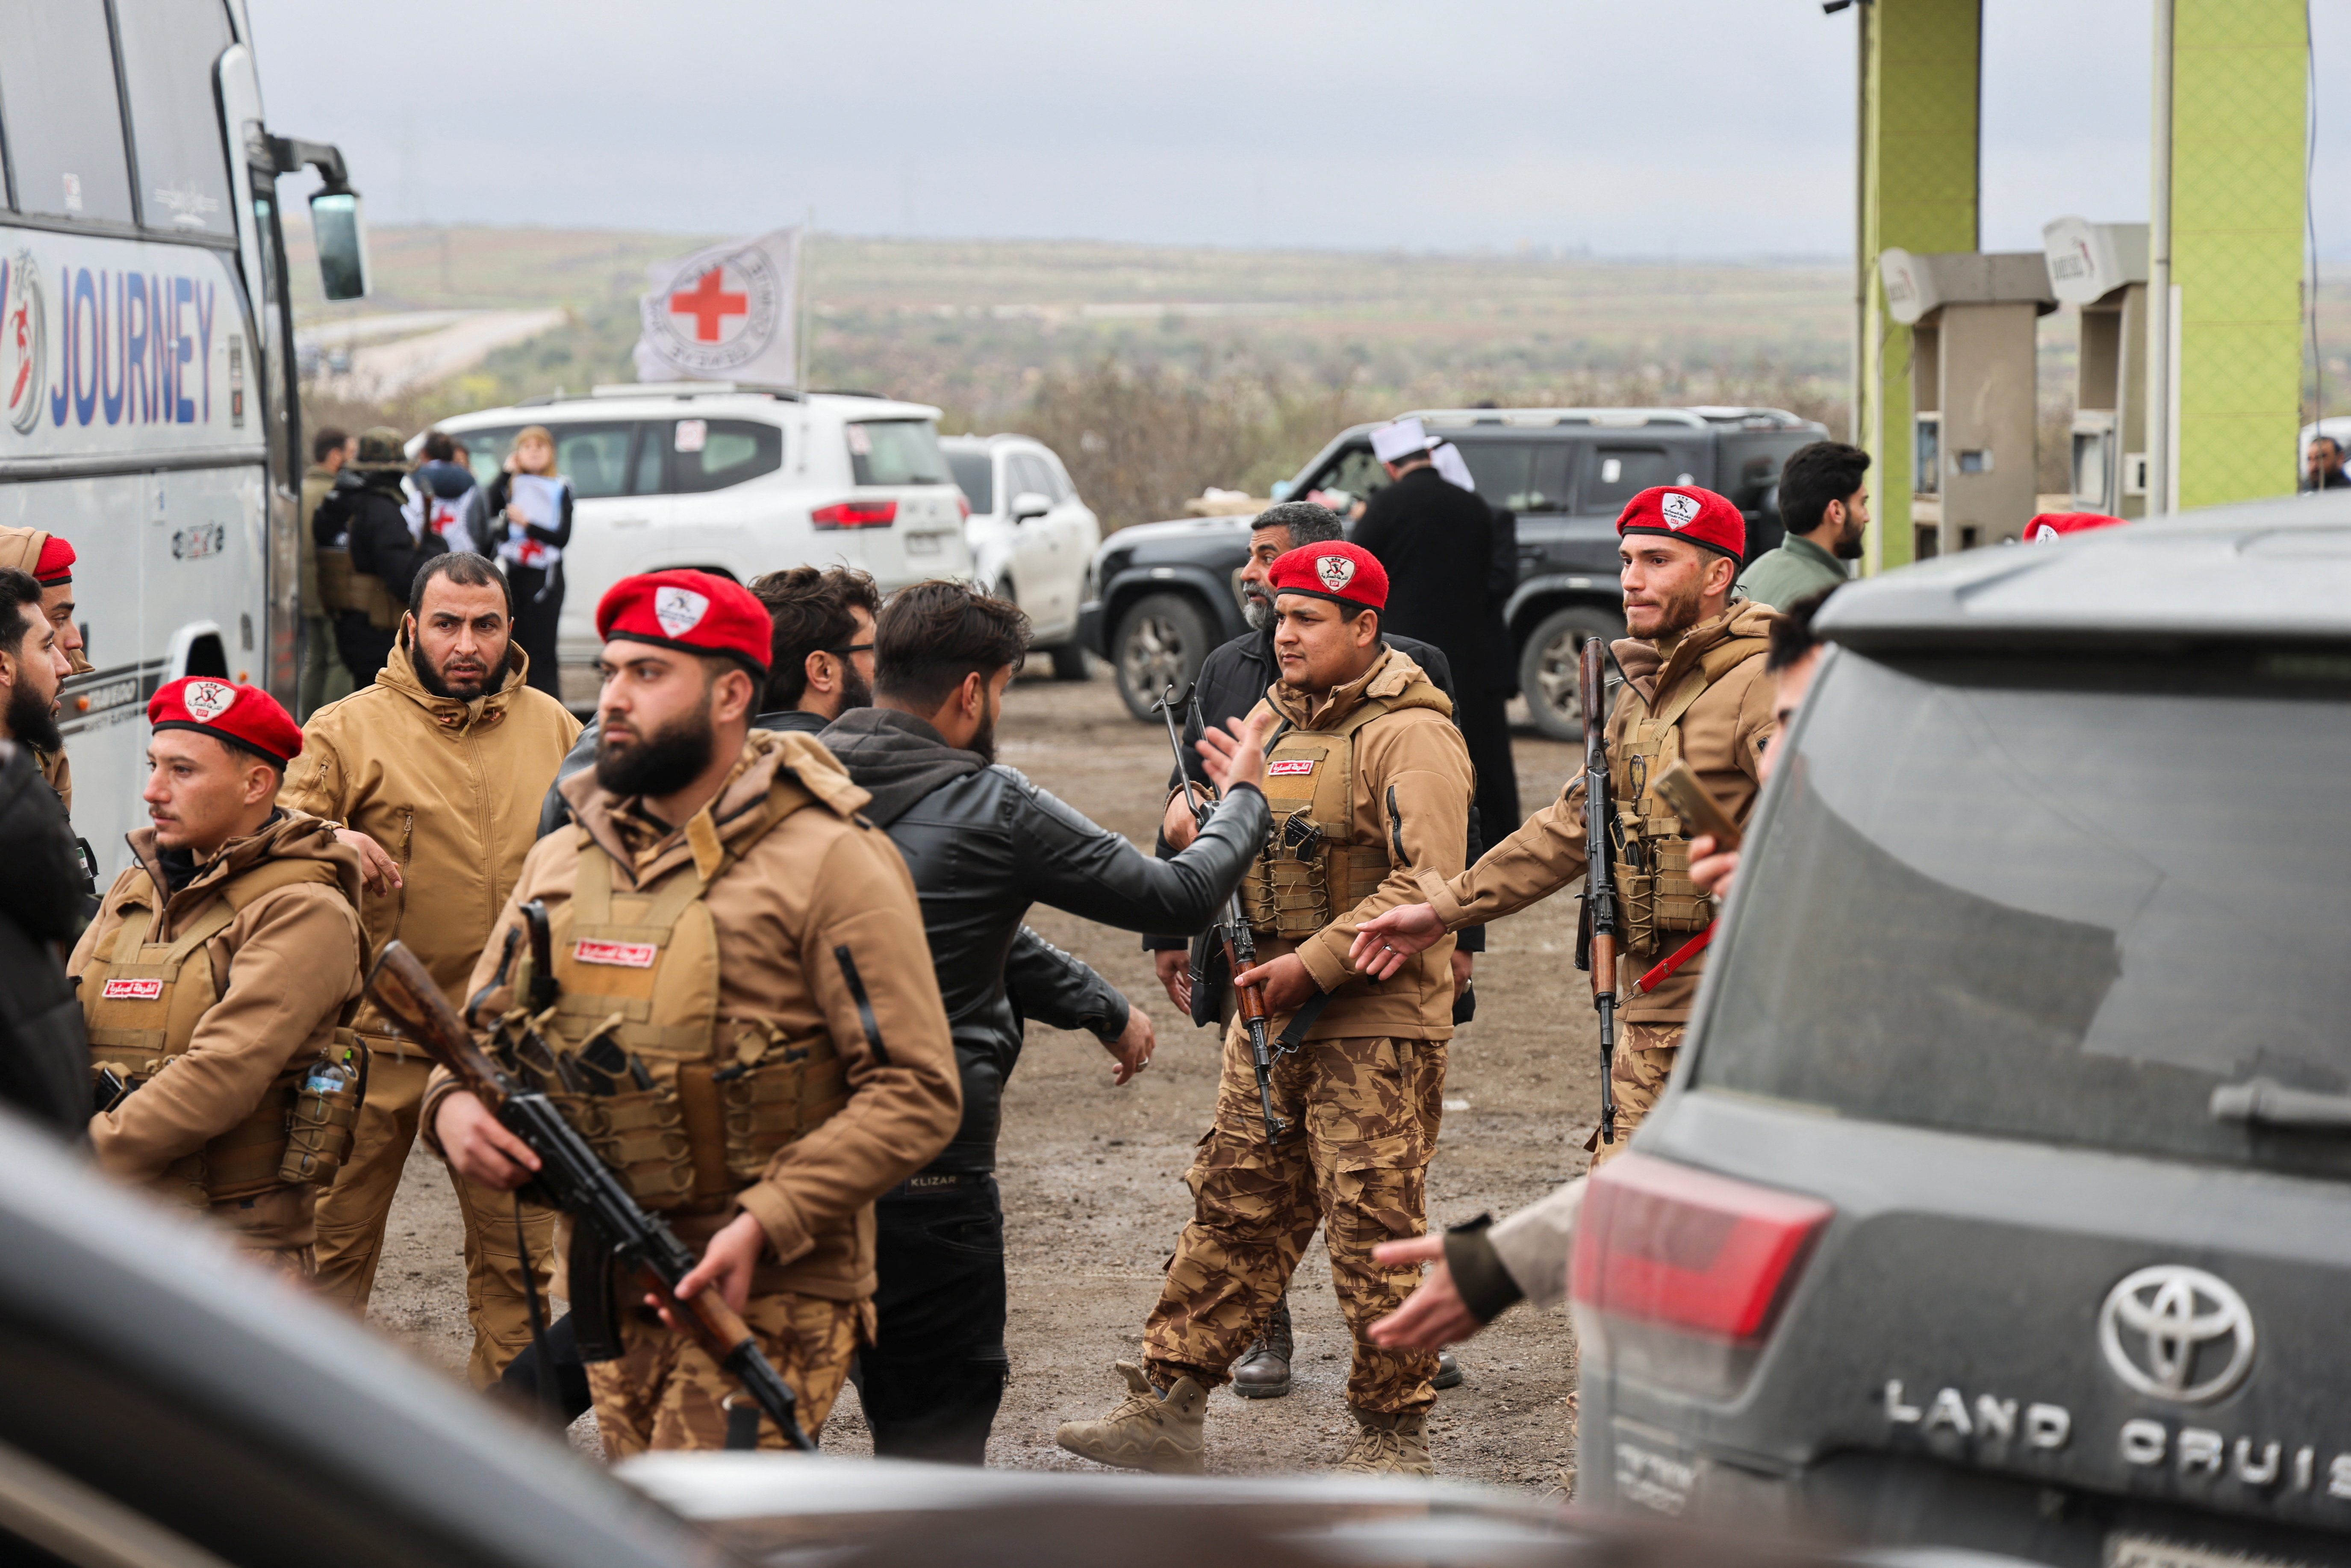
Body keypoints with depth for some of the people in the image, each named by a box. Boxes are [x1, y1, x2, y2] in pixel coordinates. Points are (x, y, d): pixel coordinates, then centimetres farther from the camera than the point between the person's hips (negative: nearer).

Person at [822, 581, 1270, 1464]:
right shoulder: (989, 810, -14)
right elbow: (1179, 896, -4)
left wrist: (1103, 1009, 29)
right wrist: (1243, 799, 17)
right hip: (924, 1162, -7)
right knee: (942, 1420, 3)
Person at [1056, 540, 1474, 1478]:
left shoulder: (1408, 733, -11)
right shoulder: (1273, 723, 15)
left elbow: (1427, 881, -21)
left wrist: (1315, 964, -20)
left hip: (1375, 1024, -8)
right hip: (1270, 1017, 8)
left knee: (1373, 1230, -3)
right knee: (1234, 1209, 9)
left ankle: (1395, 1436, 8)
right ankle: (1167, 1406, 14)